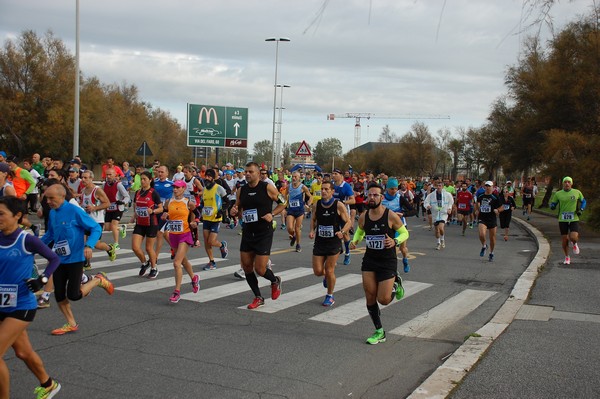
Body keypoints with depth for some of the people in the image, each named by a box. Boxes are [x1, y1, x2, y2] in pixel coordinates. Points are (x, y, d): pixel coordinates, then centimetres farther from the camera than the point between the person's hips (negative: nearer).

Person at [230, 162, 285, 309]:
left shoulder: (267, 188, -9)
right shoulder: (241, 190, 5)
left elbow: (283, 203, 1)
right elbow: (238, 208, 18)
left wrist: (272, 214, -14)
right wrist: (234, 211, -5)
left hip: (264, 234, -5)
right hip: (247, 232, 5)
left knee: (260, 269, -7)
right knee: (246, 267, 6)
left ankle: (275, 281, 28)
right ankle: (258, 297, 22)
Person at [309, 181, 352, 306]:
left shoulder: (339, 206, -11)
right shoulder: (316, 205, -1)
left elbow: (349, 222, -6)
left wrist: (342, 232, -24)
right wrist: (312, 230, -2)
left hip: (334, 243, -3)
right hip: (319, 242, 3)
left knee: (329, 271, 0)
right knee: (318, 271, 2)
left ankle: (330, 296, 21)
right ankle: (327, 276, 39)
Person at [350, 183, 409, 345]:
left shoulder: (391, 216, -14)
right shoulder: (363, 217, -2)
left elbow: (405, 233, -3)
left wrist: (395, 241, -23)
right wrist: (355, 241, -4)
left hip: (388, 261, -4)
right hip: (369, 260, 4)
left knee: (383, 300, -6)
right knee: (370, 298, 2)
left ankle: (396, 284, 28)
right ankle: (379, 332, 18)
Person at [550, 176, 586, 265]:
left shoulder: (577, 192, 2)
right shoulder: (558, 194, 1)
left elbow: (583, 201, 17)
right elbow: (553, 205, 8)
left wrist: (581, 210, 0)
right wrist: (553, 206, -16)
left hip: (574, 219, -1)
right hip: (562, 220, 1)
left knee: (573, 237, -18)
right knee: (564, 240, 4)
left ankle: (575, 244, 21)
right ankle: (567, 257, 26)